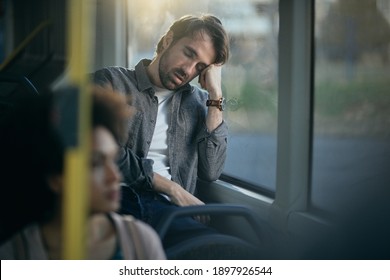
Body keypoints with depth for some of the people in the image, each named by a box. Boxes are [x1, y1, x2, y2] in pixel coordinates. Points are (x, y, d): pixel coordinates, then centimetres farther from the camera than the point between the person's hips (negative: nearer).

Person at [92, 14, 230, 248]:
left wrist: (215, 95, 11)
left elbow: (210, 172, 10)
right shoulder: (110, 82, 14)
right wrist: (171, 188, -1)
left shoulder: (198, 102, 26)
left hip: (164, 209, 5)